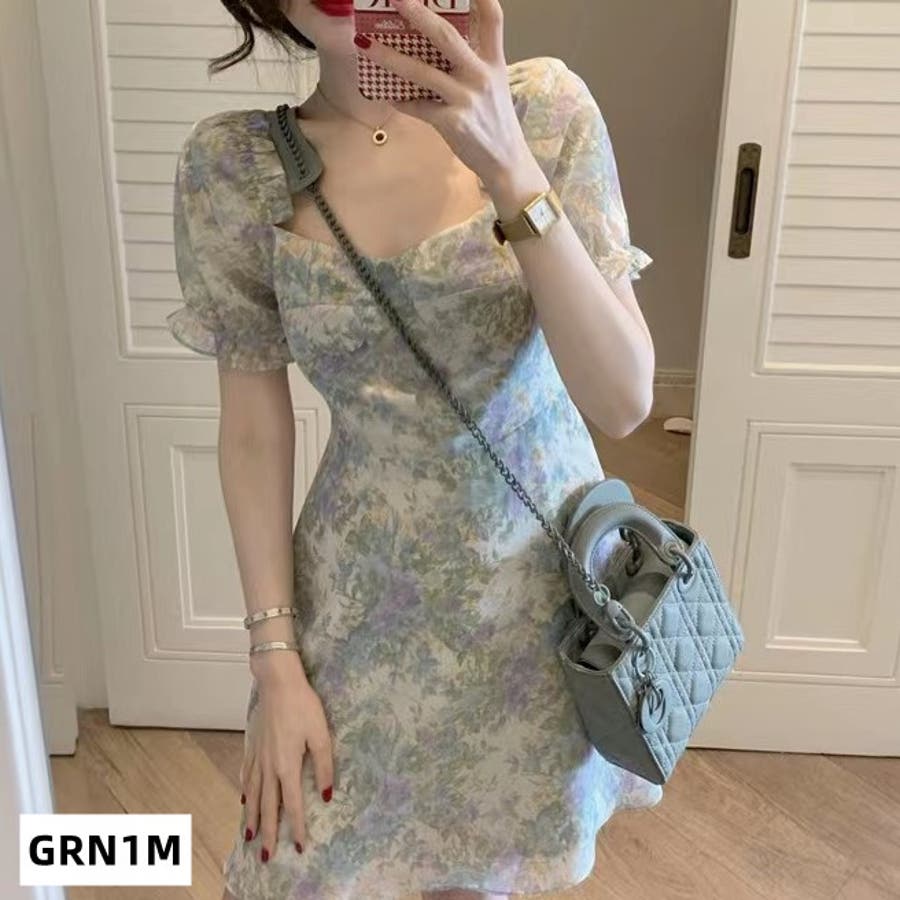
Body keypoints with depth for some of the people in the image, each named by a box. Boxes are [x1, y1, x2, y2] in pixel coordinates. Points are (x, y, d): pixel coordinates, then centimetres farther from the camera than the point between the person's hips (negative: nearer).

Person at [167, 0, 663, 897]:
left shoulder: (544, 105, -13)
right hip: (366, 597, 1)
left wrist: (510, 168, -30)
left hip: (541, 574, 0)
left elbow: (624, 402, -19)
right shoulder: (231, 163, -10)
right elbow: (253, 426, -4)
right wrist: (274, 656, -6)